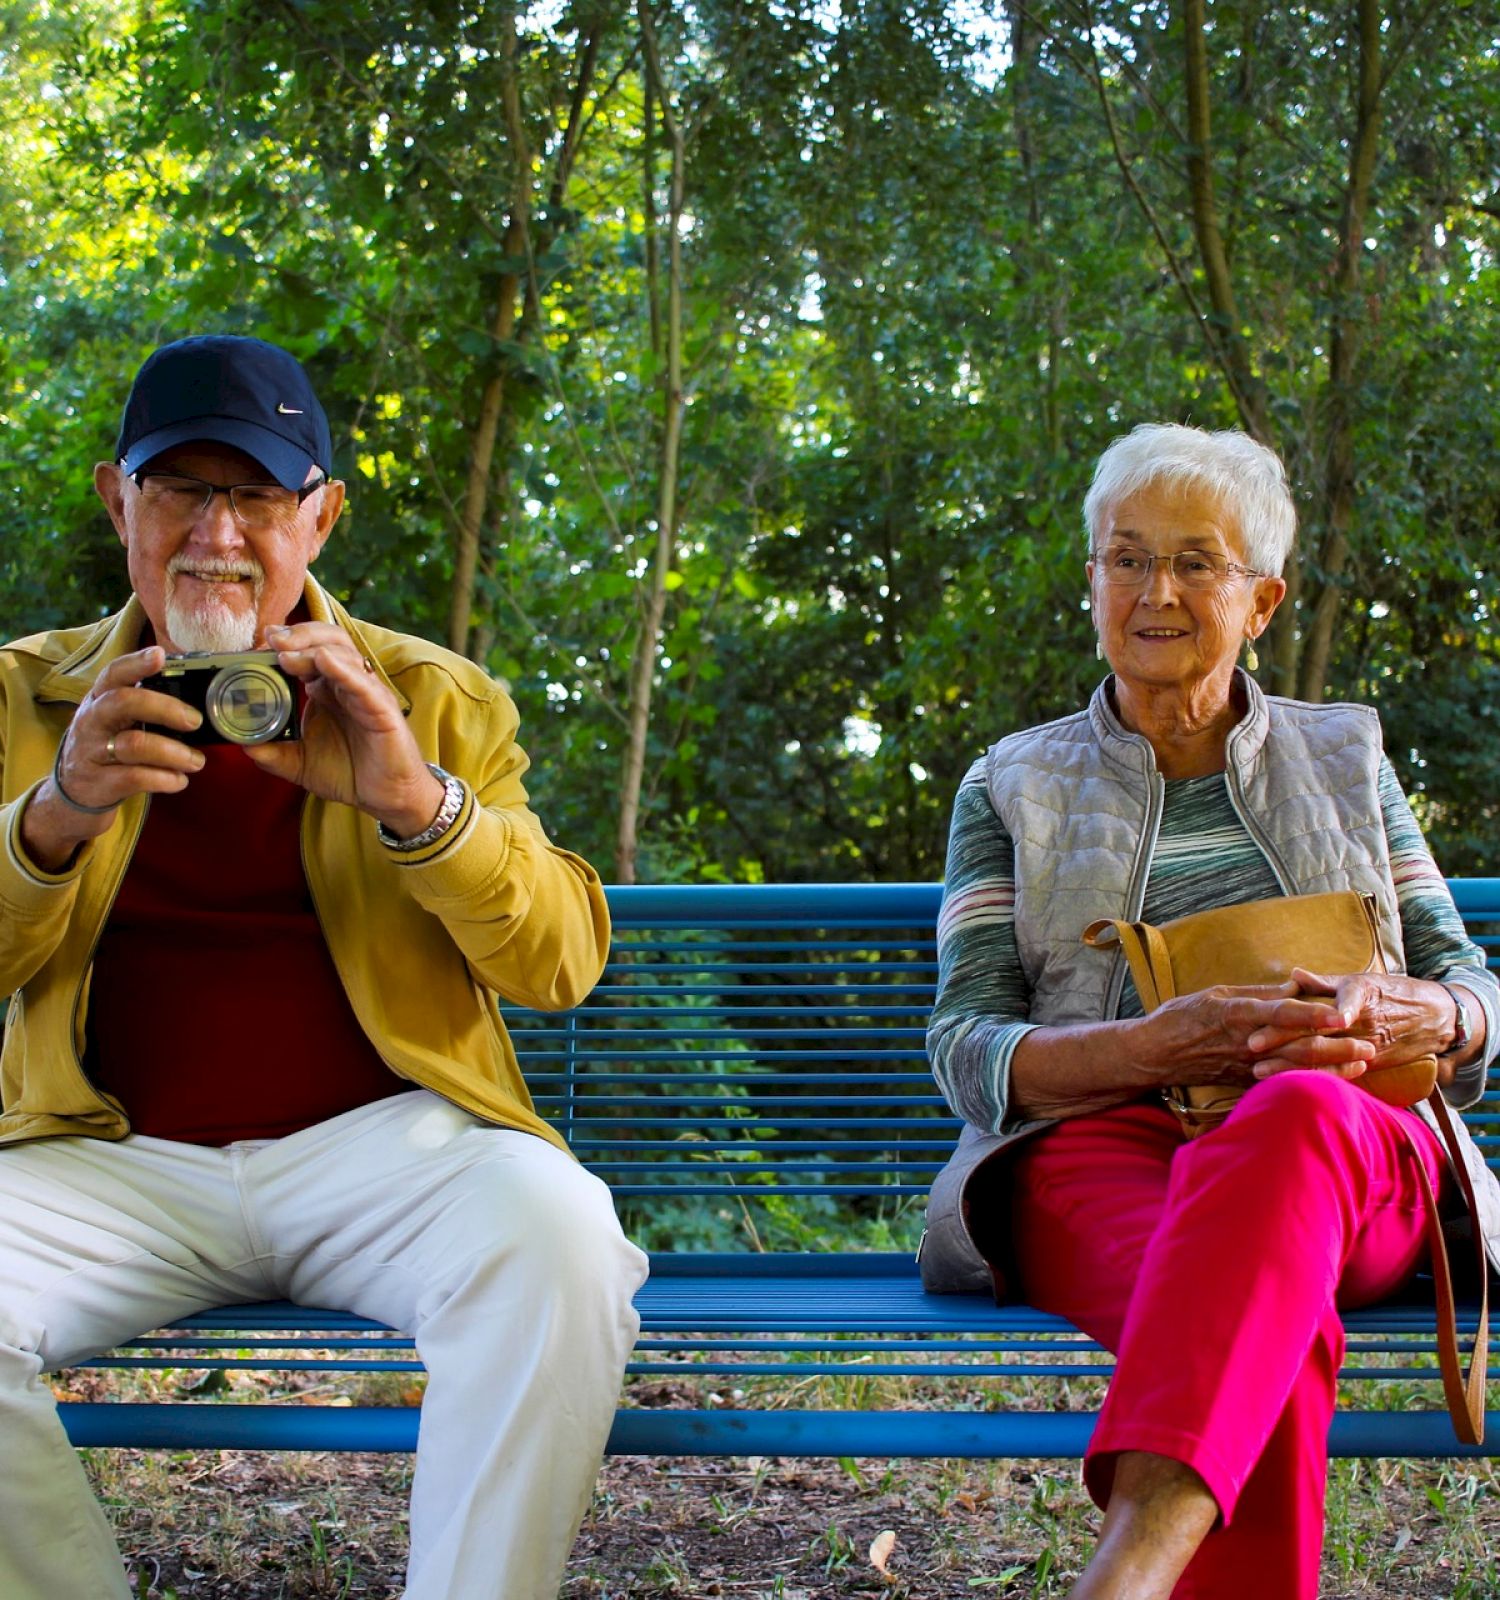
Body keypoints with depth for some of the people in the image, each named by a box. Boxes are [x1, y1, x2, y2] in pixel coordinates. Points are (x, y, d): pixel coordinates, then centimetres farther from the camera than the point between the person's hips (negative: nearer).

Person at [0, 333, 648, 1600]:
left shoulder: (437, 702, 12)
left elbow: (563, 962, 2)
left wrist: (412, 798, -17)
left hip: (377, 1141, -1)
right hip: (118, 1159, 1)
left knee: (555, 1233, -32)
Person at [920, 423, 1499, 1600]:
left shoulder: (1345, 758, 25)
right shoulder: (1014, 787, 19)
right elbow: (967, 1050, 6)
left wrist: (1405, 1014, -9)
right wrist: (1155, 1046, -15)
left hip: (1362, 1163, 1)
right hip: (1098, 1151, 0)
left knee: (1297, 1113, -42)